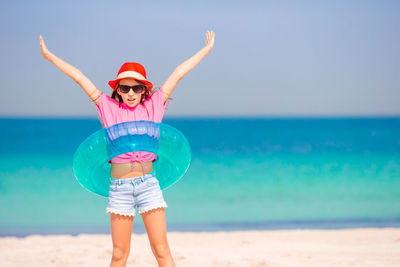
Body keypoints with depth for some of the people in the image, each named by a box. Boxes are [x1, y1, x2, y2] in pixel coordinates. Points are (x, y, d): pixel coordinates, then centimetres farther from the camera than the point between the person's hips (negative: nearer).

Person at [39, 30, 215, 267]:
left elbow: (178, 74, 10)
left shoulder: (152, 106, 6)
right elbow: (79, 77, 9)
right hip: (119, 187, 0)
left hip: (148, 183, 0)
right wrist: (48, 55, 16)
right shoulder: (109, 107, 6)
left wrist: (207, 49, 18)